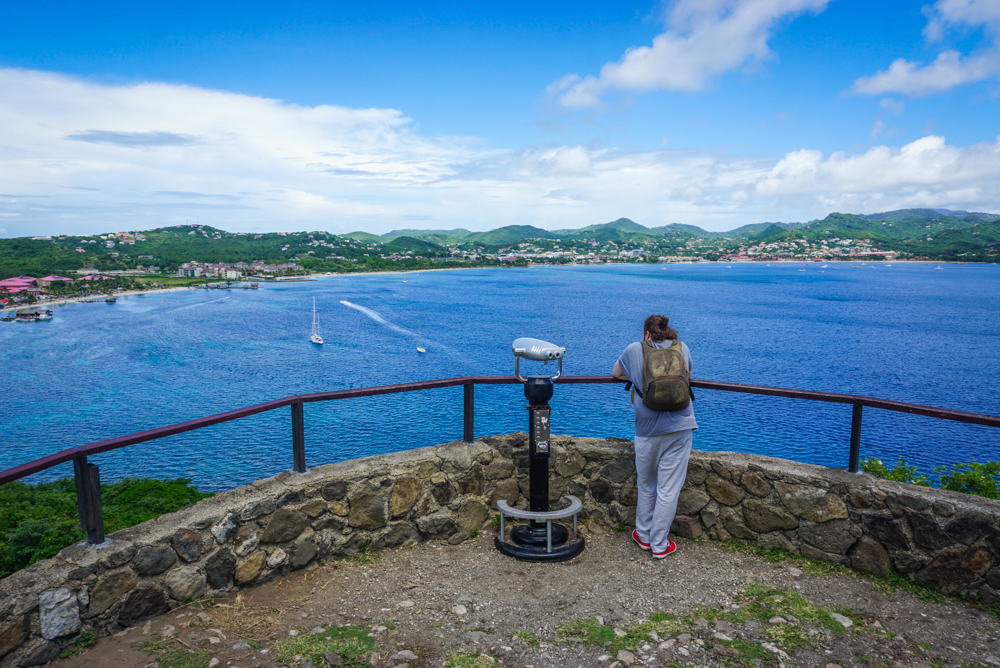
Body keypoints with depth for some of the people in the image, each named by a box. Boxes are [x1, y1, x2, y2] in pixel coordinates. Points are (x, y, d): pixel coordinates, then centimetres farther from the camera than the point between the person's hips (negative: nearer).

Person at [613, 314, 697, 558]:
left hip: (647, 431, 0)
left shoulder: (634, 349, 3)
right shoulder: (682, 348, 7)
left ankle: (644, 536, 30)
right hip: (680, 429, 1)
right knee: (668, 490, 6)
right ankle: (659, 545, 15)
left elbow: (617, 373, 20)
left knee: (646, 486, 16)